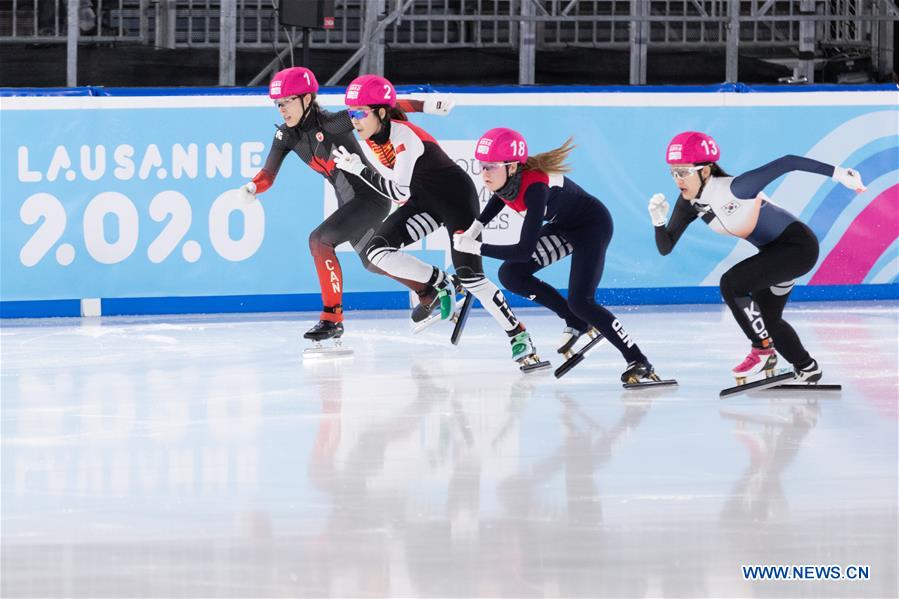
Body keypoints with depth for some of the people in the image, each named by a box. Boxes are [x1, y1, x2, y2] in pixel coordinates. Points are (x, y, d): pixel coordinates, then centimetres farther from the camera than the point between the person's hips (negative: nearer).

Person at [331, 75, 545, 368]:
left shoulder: (404, 136, -28)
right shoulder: (373, 134, -4)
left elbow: (400, 191, -34)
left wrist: (359, 169, -34)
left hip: (456, 197, -8)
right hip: (425, 200, 8)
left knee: (470, 276, -13)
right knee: (377, 251, -11)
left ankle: (520, 337, -2)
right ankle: (439, 284, 8)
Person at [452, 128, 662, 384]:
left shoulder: (535, 186, -39)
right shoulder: (505, 177, -16)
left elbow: (525, 250, -38)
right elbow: (500, 196, 13)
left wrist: (475, 247, -33)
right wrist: (475, 227, 3)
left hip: (592, 225, -9)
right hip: (563, 226, 9)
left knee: (580, 302, -22)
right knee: (510, 275, -4)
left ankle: (639, 363, -12)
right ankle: (576, 323, 10)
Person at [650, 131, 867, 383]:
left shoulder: (734, 189, -30)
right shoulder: (690, 203, -7)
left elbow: (787, 163, -30)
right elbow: (665, 248, -4)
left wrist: (838, 173, -31)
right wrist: (659, 220, -24)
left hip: (798, 246, -9)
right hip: (773, 251, 9)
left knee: (731, 283, -22)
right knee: (766, 319, 18)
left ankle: (763, 351, -5)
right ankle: (807, 369, 39)